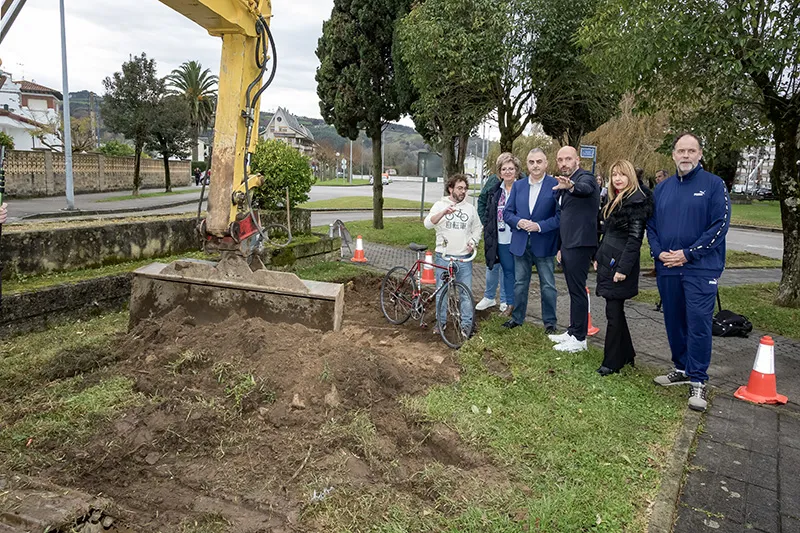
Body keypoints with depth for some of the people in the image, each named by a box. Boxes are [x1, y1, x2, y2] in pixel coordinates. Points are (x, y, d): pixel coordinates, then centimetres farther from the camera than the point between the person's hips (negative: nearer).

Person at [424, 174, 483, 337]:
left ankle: (466, 324, 13)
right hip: (443, 257, -1)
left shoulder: (470, 208, 9)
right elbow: (428, 224, -15)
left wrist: (474, 241, -1)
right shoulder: (440, 205, 0)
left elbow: (478, 227, 19)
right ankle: (440, 321, 23)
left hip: (464, 258, 1)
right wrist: (444, 212, -31)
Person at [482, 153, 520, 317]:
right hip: (501, 239, 4)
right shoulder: (495, 191, 10)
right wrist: (487, 233, 7)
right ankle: (509, 303, 22)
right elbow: (488, 213, 13)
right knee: (507, 270, 12)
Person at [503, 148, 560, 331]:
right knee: (520, 283, 14)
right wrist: (518, 222, -13)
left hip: (544, 244, -4)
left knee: (548, 285, 6)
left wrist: (539, 226, -19)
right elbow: (507, 212, 7)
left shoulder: (555, 185, -6)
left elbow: (560, 215, -10)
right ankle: (517, 317, 27)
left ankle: (549, 321, 19)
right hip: (521, 243, 4)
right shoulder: (518, 185, 8)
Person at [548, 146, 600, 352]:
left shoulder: (585, 178, -9)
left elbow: (584, 188, -36)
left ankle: (579, 338, 1)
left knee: (578, 290, -6)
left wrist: (571, 186, -59)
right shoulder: (564, 183, 19)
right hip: (568, 245, 9)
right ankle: (573, 331, 24)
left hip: (580, 245, -9)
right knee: (574, 290, 15)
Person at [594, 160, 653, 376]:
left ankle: (612, 362, 8)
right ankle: (626, 354, 28)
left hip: (620, 264, -9)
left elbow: (635, 238, -18)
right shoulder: (615, 200, 15)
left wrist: (624, 268, -21)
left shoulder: (637, 200, -13)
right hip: (608, 261, 9)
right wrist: (599, 257, 17)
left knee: (614, 312, -3)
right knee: (615, 310, 15)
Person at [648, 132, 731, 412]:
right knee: (674, 321, 12)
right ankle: (682, 369, 28)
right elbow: (651, 224, 14)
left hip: (701, 267, -5)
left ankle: (698, 380, 2)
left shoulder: (714, 185, -2)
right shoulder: (662, 188, 12)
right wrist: (658, 252, -3)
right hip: (667, 268, 5)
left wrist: (688, 253, -15)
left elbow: (720, 225, -9)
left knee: (698, 322, -8)